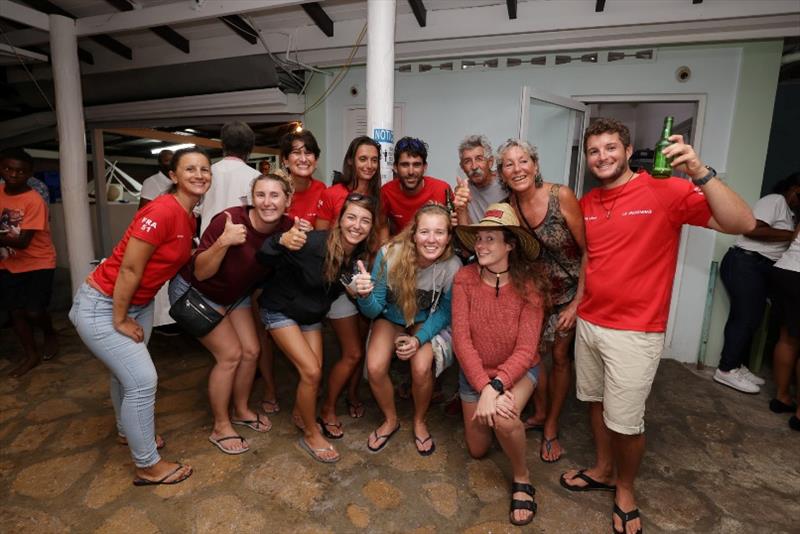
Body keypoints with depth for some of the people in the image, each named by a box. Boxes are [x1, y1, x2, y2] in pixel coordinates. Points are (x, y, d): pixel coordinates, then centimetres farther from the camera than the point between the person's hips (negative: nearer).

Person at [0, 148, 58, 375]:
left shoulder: (34, 201, -21)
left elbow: (22, 241, -24)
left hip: (38, 263, -6)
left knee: (33, 312, -7)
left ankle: (51, 335, 25)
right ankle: (31, 355, 21)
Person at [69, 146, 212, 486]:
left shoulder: (189, 218, 0)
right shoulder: (162, 210, -27)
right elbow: (128, 270, -24)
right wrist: (120, 320, -16)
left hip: (138, 303, 8)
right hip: (101, 305, -8)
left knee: (125, 372, 24)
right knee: (143, 380, -5)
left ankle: (128, 431, 48)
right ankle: (148, 466, 13)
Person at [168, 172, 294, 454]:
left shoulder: (287, 227, -18)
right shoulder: (229, 220, -34)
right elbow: (200, 273, -29)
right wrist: (223, 241, -45)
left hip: (236, 293, 6)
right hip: (195, 292, -5)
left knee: (251, 351, 5)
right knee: (230, 354, -8)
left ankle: (241, 411, 30)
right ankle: (220, 427, 13)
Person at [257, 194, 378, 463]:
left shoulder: (361, 255, -14)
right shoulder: (314, 242, -33)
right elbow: (265, 258, -37)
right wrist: (282, 241, -57)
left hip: (312, 315, 6)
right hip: (280, 309, -5)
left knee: (314, 372, 5)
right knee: (312, 372, -11)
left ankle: (300, 414, 37)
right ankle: (311, 435, 12)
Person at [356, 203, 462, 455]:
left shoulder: (452, 266, -27)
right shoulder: (390, 254, -29)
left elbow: (445, 312, -9)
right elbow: (374, 310, -20)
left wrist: (420, 339, -22)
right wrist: (365, 296, -42)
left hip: (426, 321, 0)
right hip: (390, 317, 1)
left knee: (421, 368, -25)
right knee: (375, 368, -20)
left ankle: (419, 422, 10)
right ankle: (390, 420, 14)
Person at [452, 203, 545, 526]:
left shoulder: (528, 285, -21)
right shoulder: (464, 279, -18)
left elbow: (526, 350, -23)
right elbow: (461, 340, -19)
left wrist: (495, 388, -34)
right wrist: (484, 387, -27)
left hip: (518, 369, -2)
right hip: (475, 371, 2)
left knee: (503, 416, -33)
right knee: (477, 450, 13)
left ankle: (522, 478, -2)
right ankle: (478, 408, 45)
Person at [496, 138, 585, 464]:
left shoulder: (561, 196, -22)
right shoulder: (508, 207, -10)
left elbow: (588, 250, -15)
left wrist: (577, 302, -15)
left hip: (570, 289, -3)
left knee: (560, 357, 8)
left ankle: (551, 427, 29)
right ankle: (540, 414, 36)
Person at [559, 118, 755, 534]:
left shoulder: (665, 191, -11)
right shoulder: (586, 203, 6)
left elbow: (742, 223, -20)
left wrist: (699, 173, -31)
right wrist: (576, 302, 10)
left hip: (635, 332, -5)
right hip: (588, 323, 6)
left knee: (625, 421, 6)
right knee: (596, 402, 18)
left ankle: (625, 489, 33)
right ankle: (602, 470, 41)